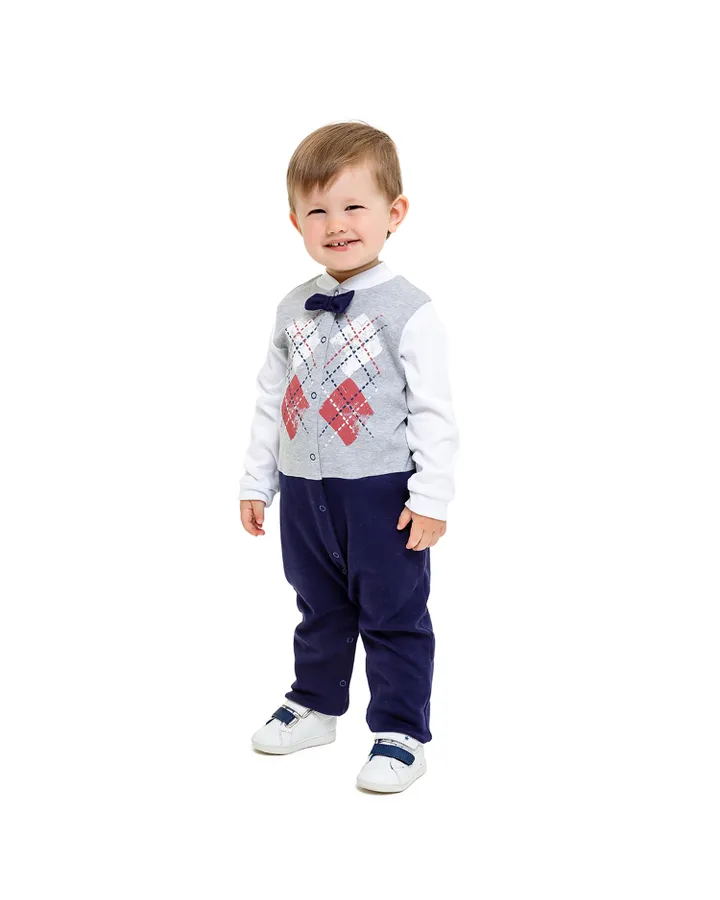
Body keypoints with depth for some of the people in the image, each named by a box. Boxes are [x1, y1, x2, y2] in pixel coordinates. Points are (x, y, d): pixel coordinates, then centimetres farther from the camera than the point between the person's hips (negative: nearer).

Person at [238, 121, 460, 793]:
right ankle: (315, 707, 39)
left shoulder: (408, 310, -12)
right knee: (319, 610, 21)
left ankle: (400, 733, 19)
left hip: (383, 493, -5)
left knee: (393, 617, 6)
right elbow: (271, 400, 12)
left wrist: (431, 497, -15)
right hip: (304, 492, 6)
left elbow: (434, 411, -12)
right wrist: (256, 481, 13)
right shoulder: (293, 309, 5)